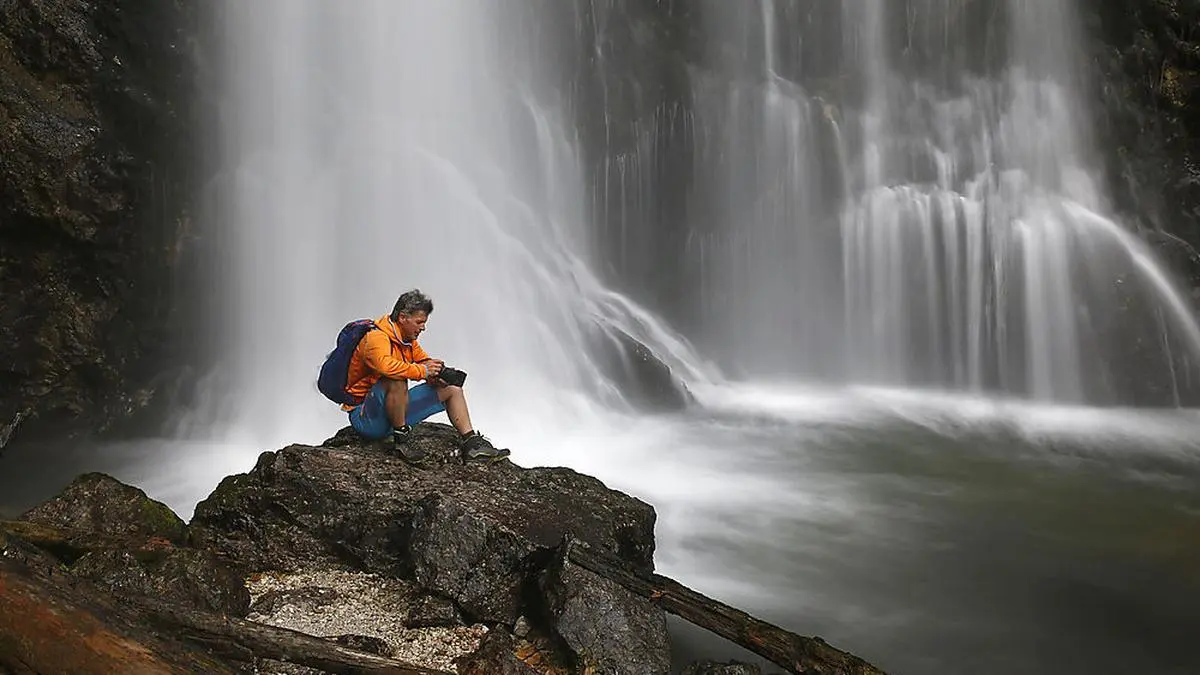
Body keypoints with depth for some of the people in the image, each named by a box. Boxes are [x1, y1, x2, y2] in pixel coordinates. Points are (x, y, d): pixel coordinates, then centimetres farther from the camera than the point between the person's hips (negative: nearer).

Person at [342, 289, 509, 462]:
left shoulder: (408, 339, 9)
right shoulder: (376, 337, -20)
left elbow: (424, 361, 20)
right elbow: (386, 366, -41)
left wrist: (436, 372, -5)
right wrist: (422, 371, -28)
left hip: (396, 409, 9)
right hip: (364, 417, -9)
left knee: (452, 389, 8)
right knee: (396, 380, -40)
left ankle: (471, 443, 4)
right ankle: (401, 439, -23)